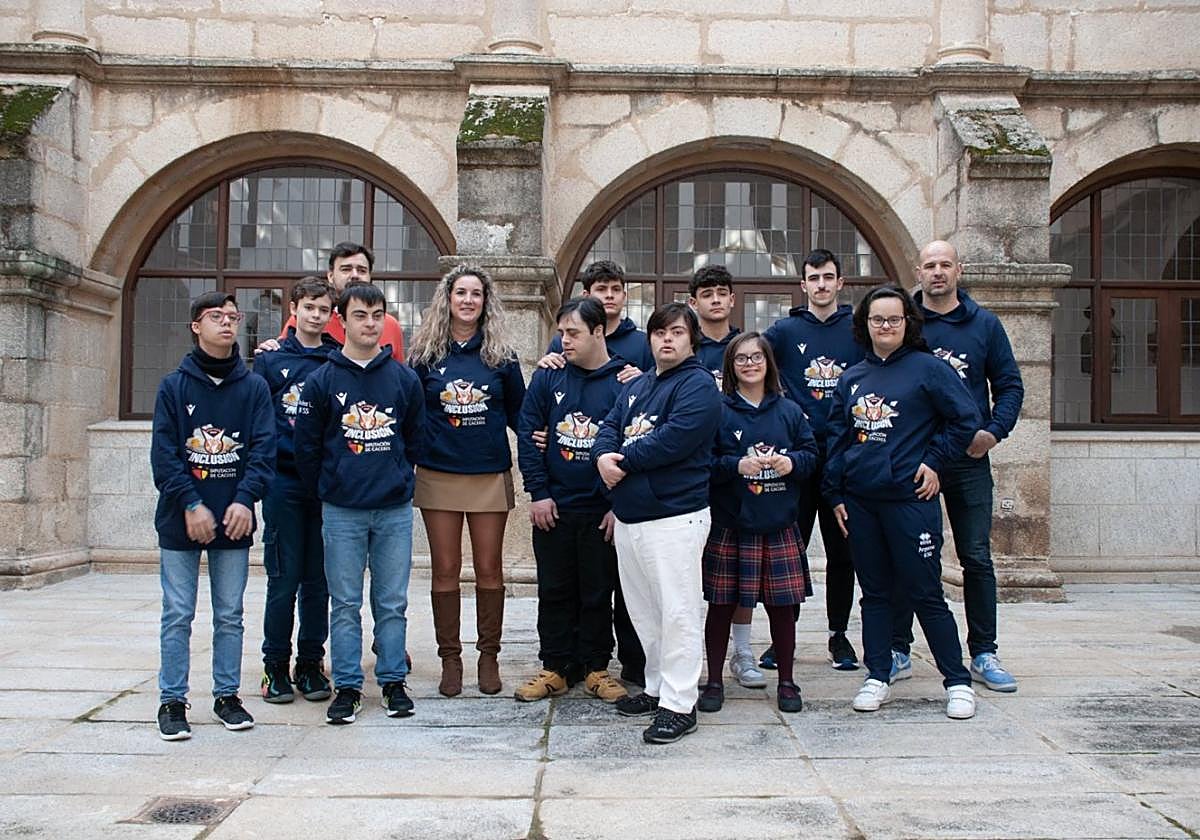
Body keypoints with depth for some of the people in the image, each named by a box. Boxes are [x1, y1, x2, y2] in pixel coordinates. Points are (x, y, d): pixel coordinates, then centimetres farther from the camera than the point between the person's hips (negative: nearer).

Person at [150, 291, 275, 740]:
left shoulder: (254, 387, 5)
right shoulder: (174, 386, 2)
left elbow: (264, 450, -1)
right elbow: (163, 454, -4)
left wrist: (245, 500, -15)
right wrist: (191, 504, -14)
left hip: (234, 519, 1)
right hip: (180, 521, -1)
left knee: (230, 615, 9)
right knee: (177, 616, 4)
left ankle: (227, 695, 20)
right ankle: (172, 700, 13)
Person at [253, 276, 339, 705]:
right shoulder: (270, 359, 5)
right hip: (285, 481, -1)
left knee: (318, 579, 7)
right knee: (283, 577, 1)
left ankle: (311, 663, 18)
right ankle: (275, 665, 13)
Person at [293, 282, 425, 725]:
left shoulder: (404, 378, 3)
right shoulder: (322, 381, -1)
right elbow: (306, 446, 4)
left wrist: (398, 478, 10)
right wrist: (327, 492, 7)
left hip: (395, 510, 1)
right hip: (341, 513, -1)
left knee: (393, 602, 7)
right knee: (345, 603, 6)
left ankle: (393, 681, 19)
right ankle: (347, 686, 15)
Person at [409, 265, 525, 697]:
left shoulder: (501, 354, 3)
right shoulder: (426, 353, 3)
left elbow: (518, 410, 10)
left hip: (490, 474, 0)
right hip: (439, 474, 0)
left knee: (489, 569, 6)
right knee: (445, 570, 5)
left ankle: (489, 656, 18)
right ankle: (449, 658, 17)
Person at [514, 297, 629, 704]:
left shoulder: (624, 383, -6)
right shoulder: (548, 377, 1)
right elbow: (527, 434, 1)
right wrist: (538, 493, -5)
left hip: (603, 513, -2)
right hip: (553, 508, 2)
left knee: (598, 593, 9)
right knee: (554, 591, 11)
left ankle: (596, 668, 23)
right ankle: (555, 667, 22)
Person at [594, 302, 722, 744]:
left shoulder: (697, 385, -8)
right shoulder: (635, 387, 19)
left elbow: (673, 440, -20)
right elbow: (609, 428, 10)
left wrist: (623, 460, -11)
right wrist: (604, 456, -13)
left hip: (675, 517, -9)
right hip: (628, 516, 9)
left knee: (677, 612, -4)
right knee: (642, 609, 16)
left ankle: (679, 704, 3)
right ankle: (657, 687, 30)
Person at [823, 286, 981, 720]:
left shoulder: (927, 368, -2)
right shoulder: (852, 378, 11)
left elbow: (966, 418, -2)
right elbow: (837, 437, 13)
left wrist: (934, 460, -6)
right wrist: (835, 494, 8)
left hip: (909, 498, -4)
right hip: (859, 501, 5)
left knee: (925, 593, 0)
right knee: (874, 593, 11)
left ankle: (958, 681, 12)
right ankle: (877, 677, 21)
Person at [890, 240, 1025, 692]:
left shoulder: (984, 324, 7)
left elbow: (1009, 384, 8)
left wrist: (994, 430, -8)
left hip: (969, 460, 1)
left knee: (977, 558, 4)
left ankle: (983, 654, 14)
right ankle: (897, 650, 15)